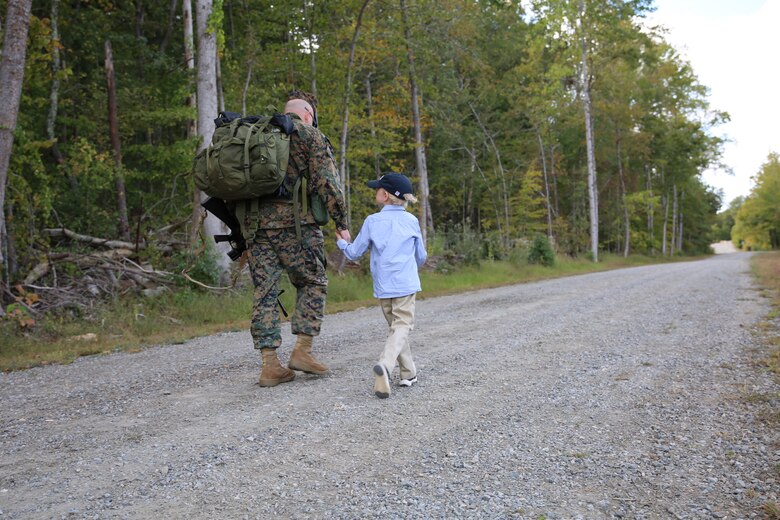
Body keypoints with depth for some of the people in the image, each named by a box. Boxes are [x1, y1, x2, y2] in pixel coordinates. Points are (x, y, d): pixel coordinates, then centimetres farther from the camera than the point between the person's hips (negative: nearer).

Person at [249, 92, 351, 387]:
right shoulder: (310, 135, 5)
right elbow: (326, 182, -6)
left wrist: (243, 226, 21)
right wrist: (341, 224, -2)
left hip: (256, 222, 5)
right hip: (293, 222, -5)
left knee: (264, 293, 5)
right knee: (313, 284, 10)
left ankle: (270, 365, 5)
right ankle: (302, 350, 3)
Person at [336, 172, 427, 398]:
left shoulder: (372, 221, -1)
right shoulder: (411, 220, 2)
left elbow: (354, 253, 6)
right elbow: (421, 256, 11)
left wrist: (342, 243, 27)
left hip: (382, 287, 1)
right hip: (406, 285, -1)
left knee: (395, 326, 17)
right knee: (402, 327, -3)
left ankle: (408, 373, 18)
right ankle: (385, 365, -28)